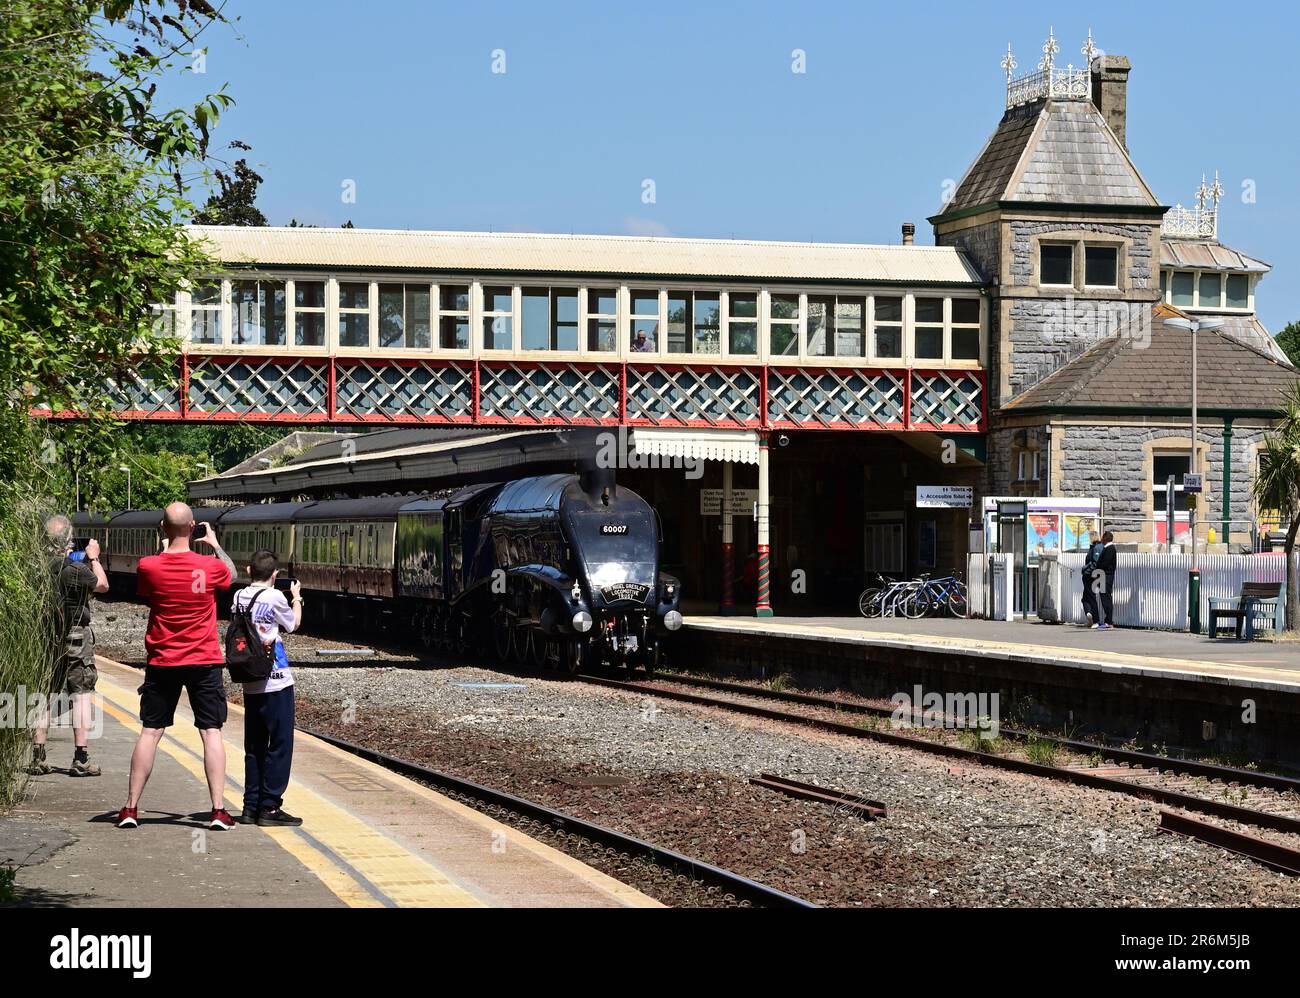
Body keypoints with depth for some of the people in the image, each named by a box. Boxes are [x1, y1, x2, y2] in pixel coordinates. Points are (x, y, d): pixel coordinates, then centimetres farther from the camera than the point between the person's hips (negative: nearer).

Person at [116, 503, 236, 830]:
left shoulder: (148, 566, -9)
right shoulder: (211, 566, -10)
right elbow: (232, 573, 13)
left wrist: (166, 548, 17)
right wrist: (215, 543, 25)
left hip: (162, 662, 1)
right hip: (205, 661, -1)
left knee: (150, 732, 7)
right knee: (211, 732, 2)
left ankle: (131, 808, 7)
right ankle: (218, 810, -3)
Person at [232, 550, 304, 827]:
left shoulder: (239, 597, 4)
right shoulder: (275, 597, -11)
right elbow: (293, 624, 5)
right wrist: (296, 597, 21)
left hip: (250, 684, 6)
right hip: (276, 682, -6)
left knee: (254, 746, 12)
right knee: (280, 745, 0)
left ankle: (251, 806, 13)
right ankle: (269, 807, -2)